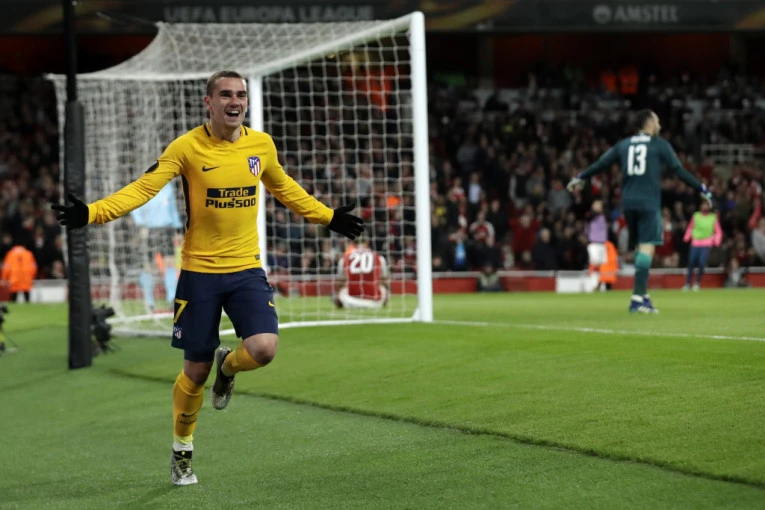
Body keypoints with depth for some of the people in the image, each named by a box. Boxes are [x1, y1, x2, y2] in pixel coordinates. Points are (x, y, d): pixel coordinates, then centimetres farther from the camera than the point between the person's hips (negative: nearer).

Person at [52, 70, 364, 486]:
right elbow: (143, 188, -14)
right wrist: (91, 213, -28)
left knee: (263, 349, -19)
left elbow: (285, 189, 20)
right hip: (199, 272, -2)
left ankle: (227, 367, 20)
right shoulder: (187, 147, -10)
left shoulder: (261, 144, 1)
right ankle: (182, 452, 28)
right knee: (195, 370, 3)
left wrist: (329, 217, 24)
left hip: (246, 269, 3)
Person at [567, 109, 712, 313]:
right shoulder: (660, 145, 2)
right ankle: (637, 298, -20)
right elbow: (679, 170, 0)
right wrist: (701, 189, 8)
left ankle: (643, 295, 15)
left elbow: (601, 164, 16)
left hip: (628, 202, 5)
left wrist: (580, 178, 32)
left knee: (640, 247, 16)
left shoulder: (624, 145, 14)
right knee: (647, 247, -10)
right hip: (649, 203, -5)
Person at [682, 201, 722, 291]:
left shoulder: (713, 218, 3)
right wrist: (686, 237, -1)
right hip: (695, 243, 2)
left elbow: (718, 232, 7)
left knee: (702, 263, -15)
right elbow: (690, 228, 13)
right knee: (691, 263, -3)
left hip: (706, 244, -2)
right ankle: (687, 283, 9)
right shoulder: (696, 216, 6)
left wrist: (716, 241, -8)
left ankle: (698, 282, 1)